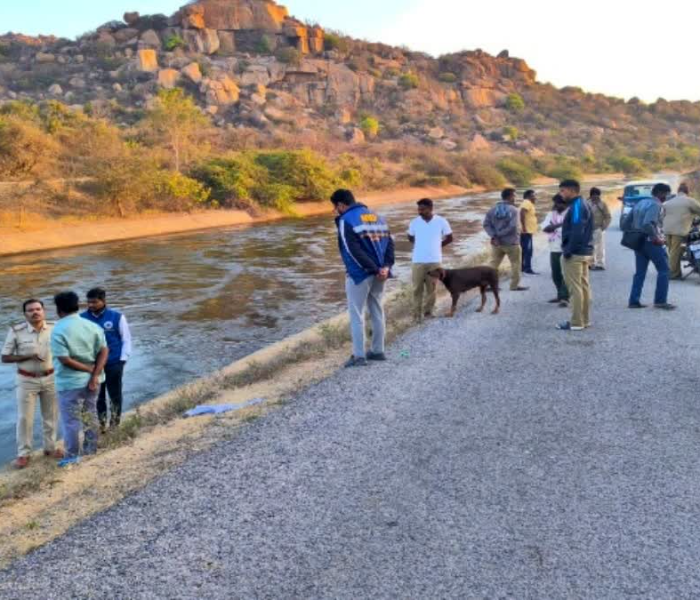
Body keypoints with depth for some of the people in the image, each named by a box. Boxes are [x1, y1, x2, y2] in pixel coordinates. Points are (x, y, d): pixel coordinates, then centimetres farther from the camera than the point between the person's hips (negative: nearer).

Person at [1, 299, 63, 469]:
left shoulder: (54, 328, -7)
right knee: (25, 418, 4)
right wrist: (28, 356, -21)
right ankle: (24, 454, 17)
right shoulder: (16, 331, -13)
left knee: (51, 416, 13)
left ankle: (50, 447, 30)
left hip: (50, 378, 2)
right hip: (27, 380, -2)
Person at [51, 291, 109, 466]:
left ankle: (72, 456, 15)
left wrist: (90, 370, -12)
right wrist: (95, 375, -11)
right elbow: (104, 351, -7)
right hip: (91, 379, 6)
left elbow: (65, 359, -20)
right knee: (90, 414, 19)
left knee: (70, 420, 6)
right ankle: (91, 448, 32)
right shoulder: (92, 326, 0)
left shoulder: (59, 330, -15)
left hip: (70, 382, -6)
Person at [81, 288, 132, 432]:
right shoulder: (82, 318, -3)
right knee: (97, 397, 12)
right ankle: (100, 424, 27)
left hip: (114, 364, -2)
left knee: (115, 395, 11)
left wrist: (122, 360, -6)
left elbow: (126, 339, -1)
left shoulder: (117, 317, -9)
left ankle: (115, 425, 29)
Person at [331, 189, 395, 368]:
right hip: (379, 273, 7)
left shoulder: (346, 220, -9)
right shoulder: (377, 217, 13)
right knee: (377, 312, 16)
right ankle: (378, 351, 24)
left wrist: (374, 269, -18)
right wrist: (386, 266, -7)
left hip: (360, 273, -7)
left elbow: (354, 251, -20)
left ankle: (359, 356, 1)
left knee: (356, 315, 1)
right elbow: (389, 242, 4)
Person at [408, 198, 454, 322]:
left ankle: (428, 311, 20)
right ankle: (417, 313, 9)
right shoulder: (415, 222, -3)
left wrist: (437, 246, 9)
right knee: (417, 288, 2)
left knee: (432, 288, 7)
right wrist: (421, 246, 9)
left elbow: (450, 238, 6)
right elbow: (410, 238, 15)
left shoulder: (441, 221, -6)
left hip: (435, 261, 0)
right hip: (418, 261, 1)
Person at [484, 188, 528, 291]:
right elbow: (512, 226, -22)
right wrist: (499, 235, -16)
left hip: (496, 243, 5)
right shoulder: (513, 210, -11)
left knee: (494, 264, 11)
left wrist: (494, 236, -14)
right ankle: (514, 285, 12)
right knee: (516, 264, 9)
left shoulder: (493, 210, 4)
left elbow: (486, 224, -5)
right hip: (511, 242, -5)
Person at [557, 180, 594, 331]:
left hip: (575, 253, -10)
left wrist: (568, 250, -20)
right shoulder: (584, 205, 15)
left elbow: (576, 231, -24)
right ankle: (585, 320, 19)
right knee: (583, 286, 12)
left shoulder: (577, 206, -16)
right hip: (585, 252, 10)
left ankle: (576, 322, -2)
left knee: (575, 288, -6)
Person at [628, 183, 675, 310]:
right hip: (652, 242, -8)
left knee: (640, 272, 10)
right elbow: (648, 223, -26)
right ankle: (660, 300, -1)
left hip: (638, 241, 8)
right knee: (664, 270, 1)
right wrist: (657, 238, -19)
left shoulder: (640, 203, 14)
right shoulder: (656, 205, -13)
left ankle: (634, 301, 7)